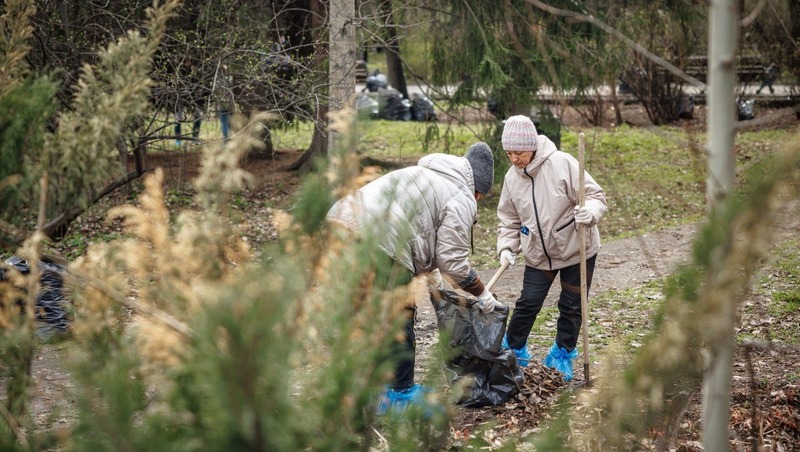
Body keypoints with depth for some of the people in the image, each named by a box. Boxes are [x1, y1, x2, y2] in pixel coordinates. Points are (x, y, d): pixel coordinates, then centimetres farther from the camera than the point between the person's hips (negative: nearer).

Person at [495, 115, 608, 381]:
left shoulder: (562, 164, -21)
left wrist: (589, 212, -42)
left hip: (576, 249, -3)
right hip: (538, 254, 3)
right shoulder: (512, 177, -5)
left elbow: (597, 197, -20)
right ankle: (512, 352, 21)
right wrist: (507, 247, -8)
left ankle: (562, 355, 28)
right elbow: (509, 219, 7)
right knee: (527, 304, 1)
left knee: (572, 307, 9)